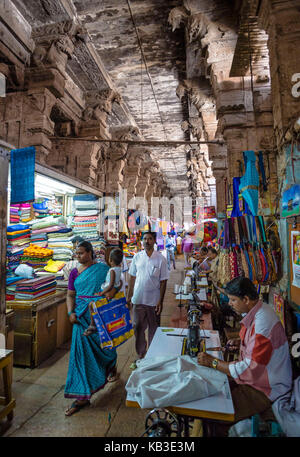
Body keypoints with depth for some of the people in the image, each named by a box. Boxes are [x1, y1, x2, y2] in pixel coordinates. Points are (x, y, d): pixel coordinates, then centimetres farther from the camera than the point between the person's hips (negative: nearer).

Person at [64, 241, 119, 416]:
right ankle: (82, 396, 19)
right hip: (82, 318, 2)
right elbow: (70, 295, 7)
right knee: (81, 352, 2)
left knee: (104, 346, 15)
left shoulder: (103, 269, -5)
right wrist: (71, 312, -6)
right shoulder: (75, 273, 4)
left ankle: (112, 368, 50)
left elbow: (114, 287, -2)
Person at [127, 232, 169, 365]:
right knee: (138, 328, 12)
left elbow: (163, 281, -6)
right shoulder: (137, 257, 0)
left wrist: (160, 301, -10)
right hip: (138, 299, 2)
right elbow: (132, 277, 6)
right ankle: (140, 355, 32)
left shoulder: (160, 259, -7)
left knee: (154, 329, 13)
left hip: (153, 301, -2)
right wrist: (129, 297, 5)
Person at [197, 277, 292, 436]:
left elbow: (251, 369, -27)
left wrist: (212, 362, -22)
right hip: (255, 374, 9)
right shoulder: (257, 310, -2)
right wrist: (240, 341, 1)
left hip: (266, 388, -9)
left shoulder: (262, 323, -31)